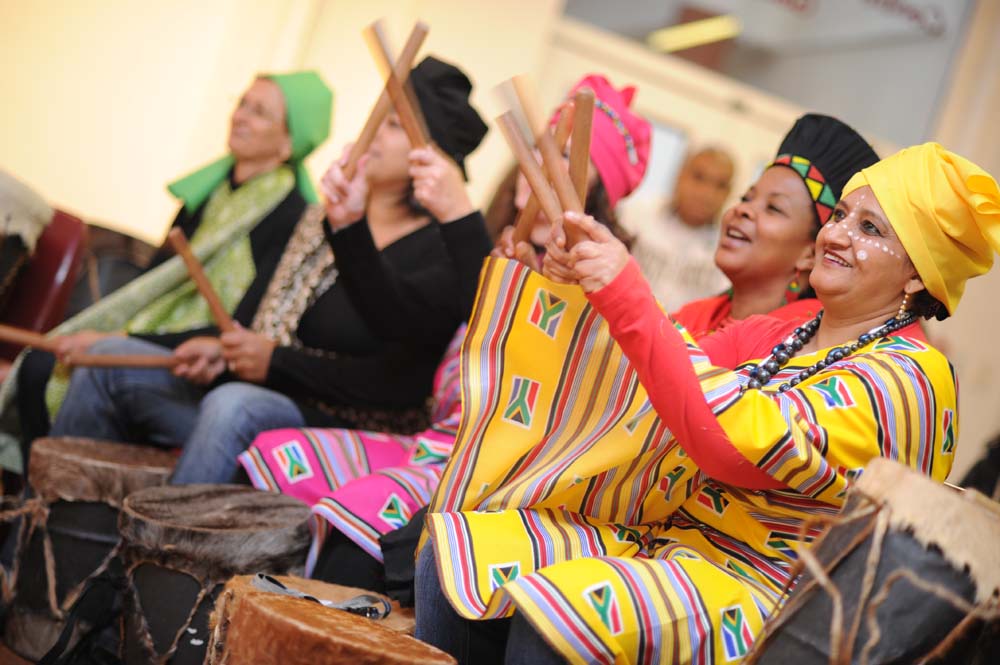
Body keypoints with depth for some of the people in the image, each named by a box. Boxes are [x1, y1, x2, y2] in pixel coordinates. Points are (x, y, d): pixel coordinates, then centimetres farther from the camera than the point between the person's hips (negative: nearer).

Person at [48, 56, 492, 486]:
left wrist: (277, 362, -20)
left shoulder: (438, 251, -9)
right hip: (263, 394, 8)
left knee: (236, 405, -37)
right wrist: (225, 351, -3)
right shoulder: (324, 217, 14)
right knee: (113, 359, 0)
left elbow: (398, 386, -20)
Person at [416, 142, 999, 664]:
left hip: (757, 597, -7)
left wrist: (628, 298, -25)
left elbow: (733, 445, -26)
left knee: (557, 606, -32)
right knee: (454, 550, -8)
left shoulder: (909, 376, -12)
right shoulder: (780, 334, 12)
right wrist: (590, 290, -8)